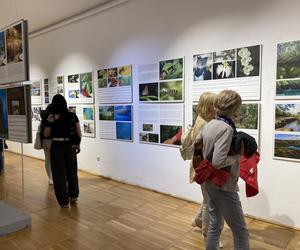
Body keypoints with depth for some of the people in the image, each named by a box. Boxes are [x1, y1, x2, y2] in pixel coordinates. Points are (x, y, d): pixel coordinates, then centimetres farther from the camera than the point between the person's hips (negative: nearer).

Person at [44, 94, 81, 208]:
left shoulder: (51, 118, -9)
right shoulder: (73, 116, -4)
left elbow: (46, 134, 0)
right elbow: (79, 132, 0)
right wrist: (78, 145, 11)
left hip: (57, 147, -3)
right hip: (71, 147, 3)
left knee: (59, 173, 9)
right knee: (72, 171, 20)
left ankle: (64, 201, 16)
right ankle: (73, 196, 31)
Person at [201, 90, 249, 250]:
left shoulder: (209, 125, 3)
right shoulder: (226, 128, -23)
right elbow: (218, 162, -27)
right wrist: (238, 155, -14)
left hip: (210, 183, 9)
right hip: (223, 186, -9)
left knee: (215, 224, 22)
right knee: (241, 231, 7)